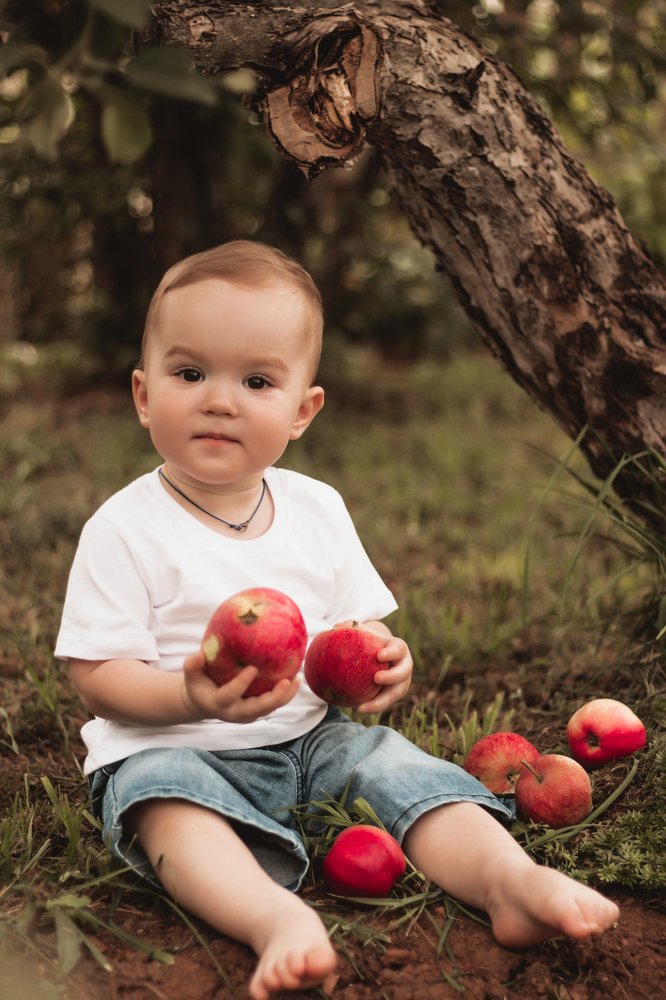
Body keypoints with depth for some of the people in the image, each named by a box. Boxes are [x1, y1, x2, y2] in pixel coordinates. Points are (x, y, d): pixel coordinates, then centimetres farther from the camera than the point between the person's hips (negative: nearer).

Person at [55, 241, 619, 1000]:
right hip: (171, 746, -4)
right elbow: (96, 675, -12)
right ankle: (278, 918, -53)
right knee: (164, 799, -35)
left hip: (309, 737, 5)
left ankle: (507, 875, -29)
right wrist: (189, 697, -31)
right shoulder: (124, 529, -10)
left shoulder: (318, 510, 4)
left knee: (395, 764, -19)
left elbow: (358, 626, 11)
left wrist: (378, 663, -14)